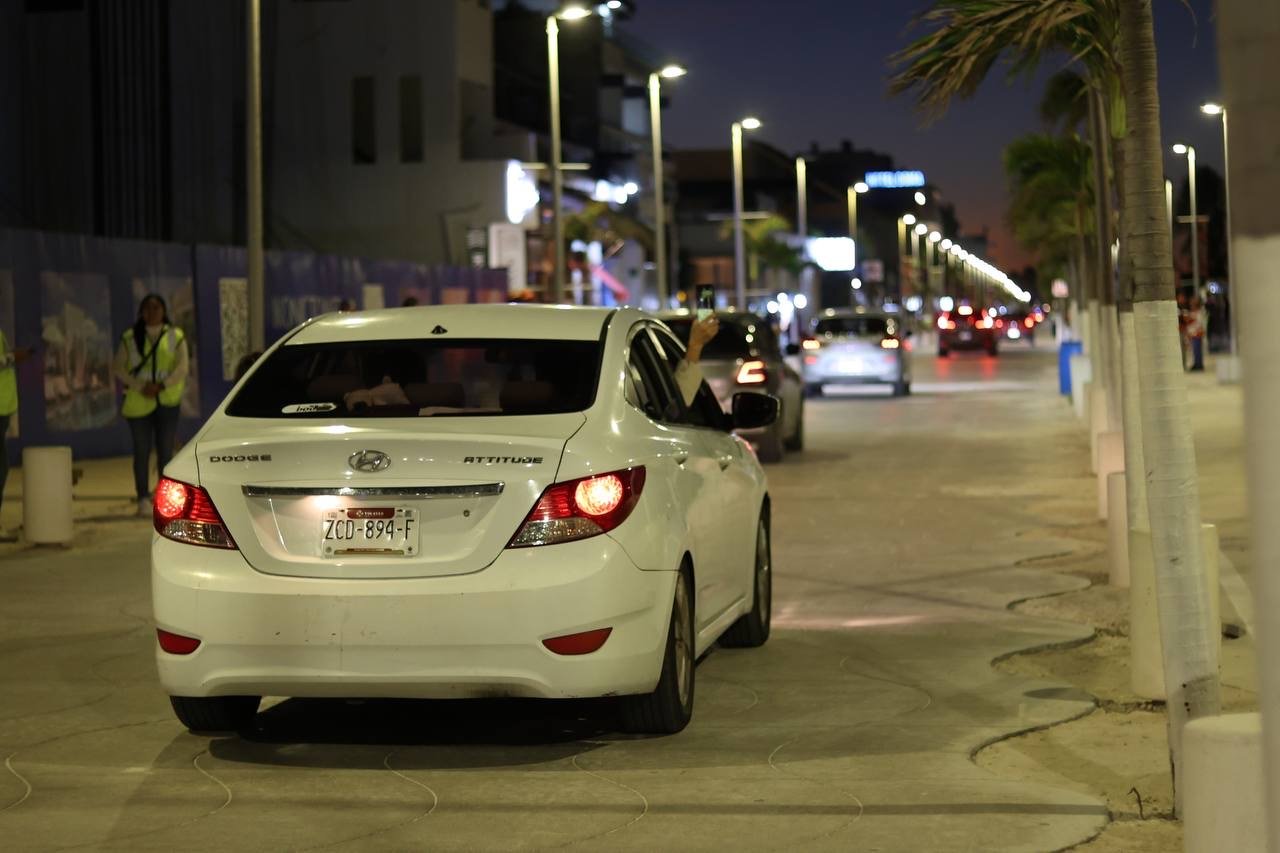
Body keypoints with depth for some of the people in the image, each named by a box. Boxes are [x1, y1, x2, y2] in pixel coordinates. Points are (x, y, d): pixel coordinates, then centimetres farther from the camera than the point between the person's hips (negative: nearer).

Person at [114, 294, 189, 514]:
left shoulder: (175, 336, 7)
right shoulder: (130, 338, 7)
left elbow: (182, 367, -3)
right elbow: (119, 368, 1)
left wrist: (161, 386, -17)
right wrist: (140, 386, -14)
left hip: (167, 402, 0)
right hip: (138, 403, 0)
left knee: (165, 452, 3)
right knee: (142, 452, -1)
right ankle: (143, 499, 2)